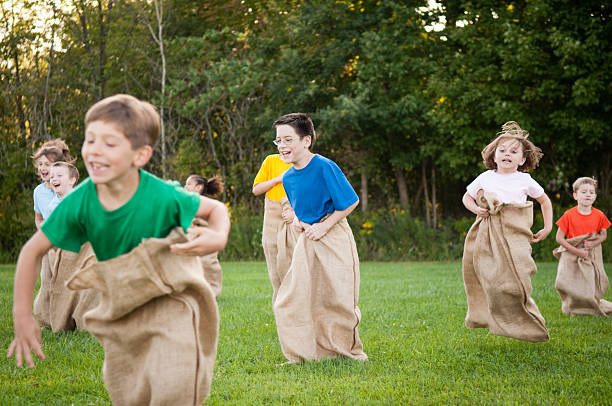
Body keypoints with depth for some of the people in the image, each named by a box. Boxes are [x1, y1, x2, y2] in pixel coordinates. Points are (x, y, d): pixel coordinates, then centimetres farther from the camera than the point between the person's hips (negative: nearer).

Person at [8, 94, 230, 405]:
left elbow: (216, 208, -9)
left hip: (170, 300, -3)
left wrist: (218, 237, -33)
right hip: (120, 309, 4)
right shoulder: (79, 203, -20)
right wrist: (22, 316, -11)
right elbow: (33, 251, -8)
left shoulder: (163, 197, -27)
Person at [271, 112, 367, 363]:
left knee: (337, 299, 0)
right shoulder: (288, 177, 5)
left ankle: (350, 351, 21)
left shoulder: (324, 167, -17)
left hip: (334, 239, -6)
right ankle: (301, 354, 12)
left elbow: (350, 202, -12)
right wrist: (297, 220, 2)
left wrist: (323, 227, -14)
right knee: (291, 300, 1)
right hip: (307, 240, 7)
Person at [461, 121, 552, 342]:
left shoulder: (525, 181, 7)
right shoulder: (485, 178, 9)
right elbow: (467, 197, 23)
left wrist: (548, 227, 17)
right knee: (492, 280, -4)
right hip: (487, 236, 2)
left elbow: (545, 201, 23)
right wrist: (476, 209, 2)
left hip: (514, 235, -2)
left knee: (516, 281, -11)